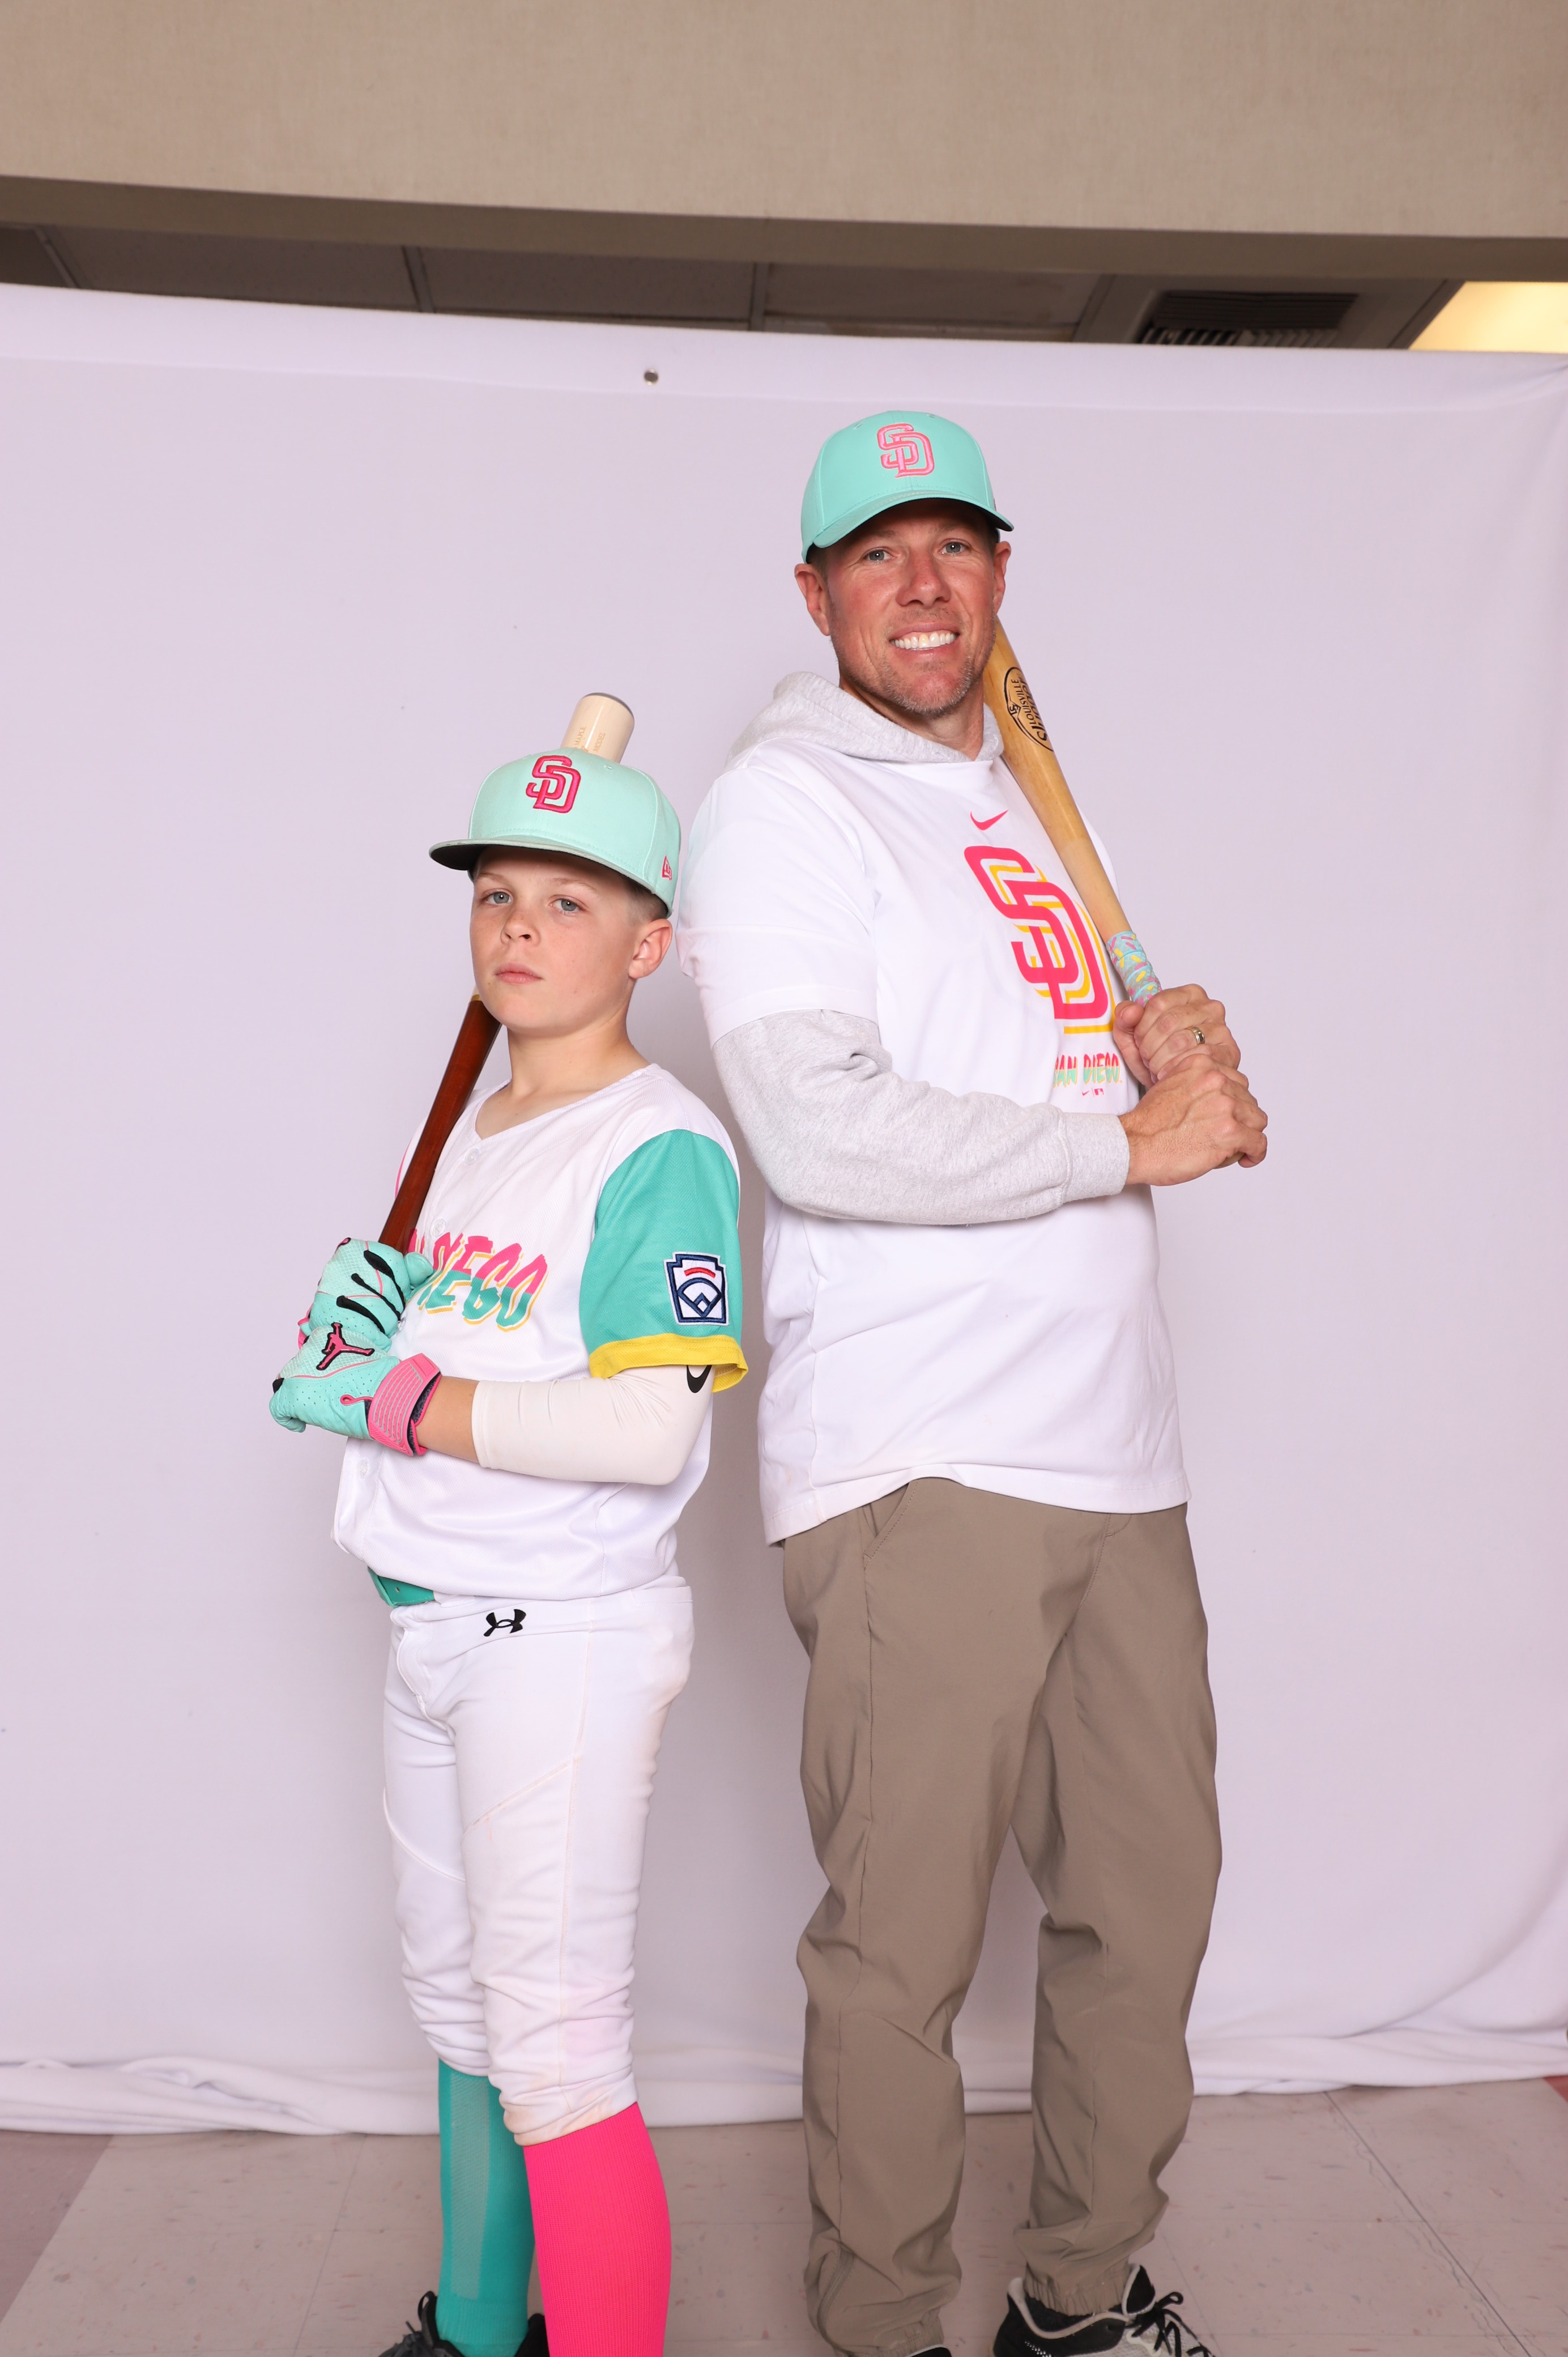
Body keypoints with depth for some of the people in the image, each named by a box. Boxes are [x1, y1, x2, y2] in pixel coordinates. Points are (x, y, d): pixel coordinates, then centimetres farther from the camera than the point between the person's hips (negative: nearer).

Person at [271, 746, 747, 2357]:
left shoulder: (662, 1144, -16)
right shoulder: (475, 1135, 11)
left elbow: (648, 1433, -26)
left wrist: (409, 1404, -21)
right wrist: (362, 1335, 0)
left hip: (564, 1634, -9)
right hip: (433, 1622, 9)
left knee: (552, 2052, -2)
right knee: (459, 2009, 22)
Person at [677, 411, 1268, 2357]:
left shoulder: (1021, 805, 21)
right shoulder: (787, 801, -4)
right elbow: (822, 1130, -18)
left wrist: (1156, 1050, 6)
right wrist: (1132, 1137, -11)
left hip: (1113, 1453, 8)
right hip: (918, 1466, -8)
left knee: (1148, 1891, 14)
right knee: (902, 1947, 2)